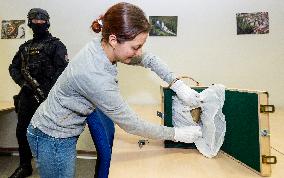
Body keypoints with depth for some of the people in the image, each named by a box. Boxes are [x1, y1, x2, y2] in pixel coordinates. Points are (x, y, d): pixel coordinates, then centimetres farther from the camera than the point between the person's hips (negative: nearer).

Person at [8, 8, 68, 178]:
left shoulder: (56, 44, -1)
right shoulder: (25, 46, 18)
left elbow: (62, 69, -13)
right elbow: (13, 67, 18)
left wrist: (48, 91, -20)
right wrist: (22, 82, -3)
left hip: (46, 96, -6)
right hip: (26, 95, 6)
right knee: (22, 131, 12)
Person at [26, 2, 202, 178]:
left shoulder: (101, 45, -13)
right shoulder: (96, 76, -36)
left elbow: (147, 59, -1)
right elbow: (131, 124, -25)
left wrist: (178, 84, -10)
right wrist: (177, 134, -16)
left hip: (62, 130, 7)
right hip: (53, 139, -7)